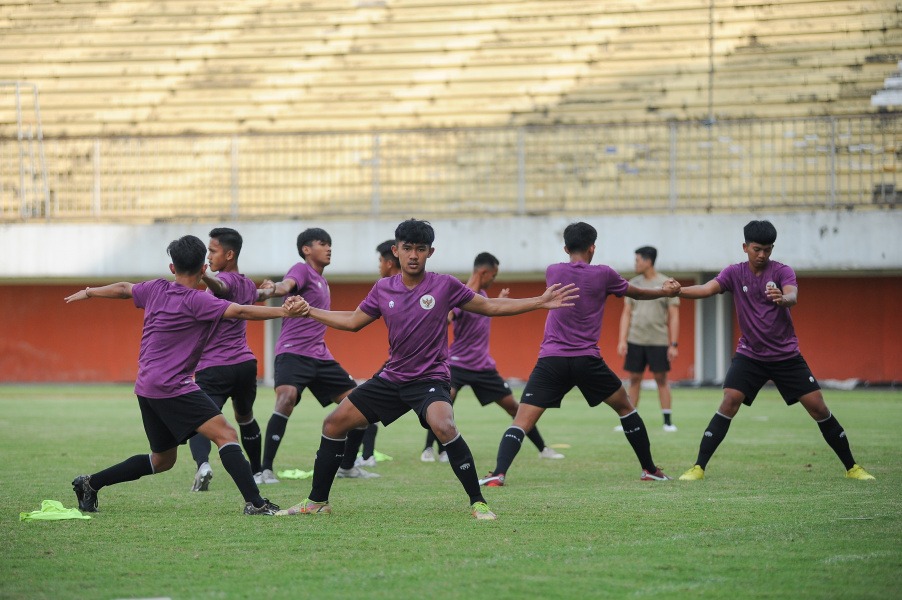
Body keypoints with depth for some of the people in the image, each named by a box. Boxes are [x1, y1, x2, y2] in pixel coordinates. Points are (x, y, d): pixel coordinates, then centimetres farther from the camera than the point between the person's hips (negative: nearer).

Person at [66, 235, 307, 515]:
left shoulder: (156, 289, 8)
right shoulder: (197, 301, -14)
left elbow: (122, 289, 25)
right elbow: (240, 311, -25)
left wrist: (88, 292, 43)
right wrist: (283, 312, -30)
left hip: (147, 387, 9)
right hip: (173, 387, -9)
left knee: (163, 459, 20)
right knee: (226, 435, -15)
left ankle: (90, 483, 25)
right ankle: (254, 502, -29)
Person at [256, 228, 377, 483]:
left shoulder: (322, 282, 21)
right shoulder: (302, 270, -5)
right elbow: (287, 285, -29)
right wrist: (273, 289, -50)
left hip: (319, 355, 9)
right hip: (293, 352, -9)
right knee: (287, 398, -32)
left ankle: (347, 467, 21)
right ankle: (265, 470, -29)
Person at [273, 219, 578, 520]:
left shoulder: (445, 286, -7)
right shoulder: (383, 289, 2)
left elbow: (490, 306, 1)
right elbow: (352, 321, 17)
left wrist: (540, 302, -5)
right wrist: (308, 311, 14)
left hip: (430, 379, -5)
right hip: (392, 378, 5)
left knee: (444, 427, -34)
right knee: (334, 424, 2)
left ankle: (478, 502, -23)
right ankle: (317, 502, 17)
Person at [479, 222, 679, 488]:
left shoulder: (553, 272, 7)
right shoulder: (603, 274, 1)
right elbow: (638, 293, 19)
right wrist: (665, 291, 41)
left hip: (551, 360, 0)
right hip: (587, 361, 0)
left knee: (522, 422, -5)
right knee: (625, 407, 23)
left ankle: (498, 473, -27)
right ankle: (650, 469, 27)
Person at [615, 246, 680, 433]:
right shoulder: (633, 284, 9)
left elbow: (674, 317, -2)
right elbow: (626, 314, 10)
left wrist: (674, 344, -8)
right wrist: (622, 340, 1)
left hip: (659, 341, -3)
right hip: (635, 340, 3)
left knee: (661, 379, -1)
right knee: (634, 379, 4)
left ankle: (667, 421, 4)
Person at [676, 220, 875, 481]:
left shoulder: (782, 272, -7)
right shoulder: (735, 273, -2)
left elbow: (792, 296, -27)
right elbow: (706, 289, -17)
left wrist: (782, 299, -53)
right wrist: (676, 291, -36)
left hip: (786, 356, 0)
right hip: (749, 354, 0)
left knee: (818, 408, -2)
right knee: (729, 403, -19)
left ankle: (852, 467, 11)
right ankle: (698, 468, -14)